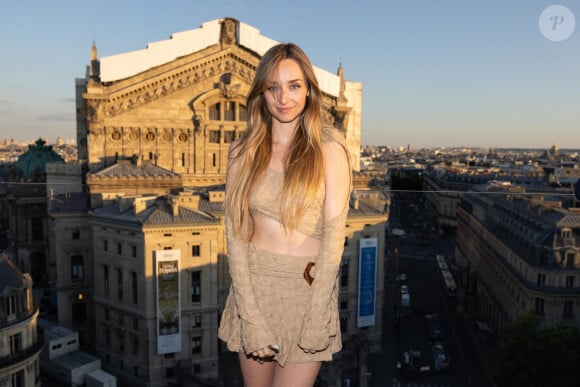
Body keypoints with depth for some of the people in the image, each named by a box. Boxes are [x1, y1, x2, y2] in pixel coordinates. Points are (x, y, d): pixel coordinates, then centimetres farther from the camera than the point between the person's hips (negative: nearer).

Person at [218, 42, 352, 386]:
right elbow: (235, 232, -4)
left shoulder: (329, 148, -6)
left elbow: (334, 232, -10)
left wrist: (314, 319, -14)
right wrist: (251, 318, -10)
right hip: (253, 285, 3)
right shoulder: (243, 152, 0)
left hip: (309, 287, -2)